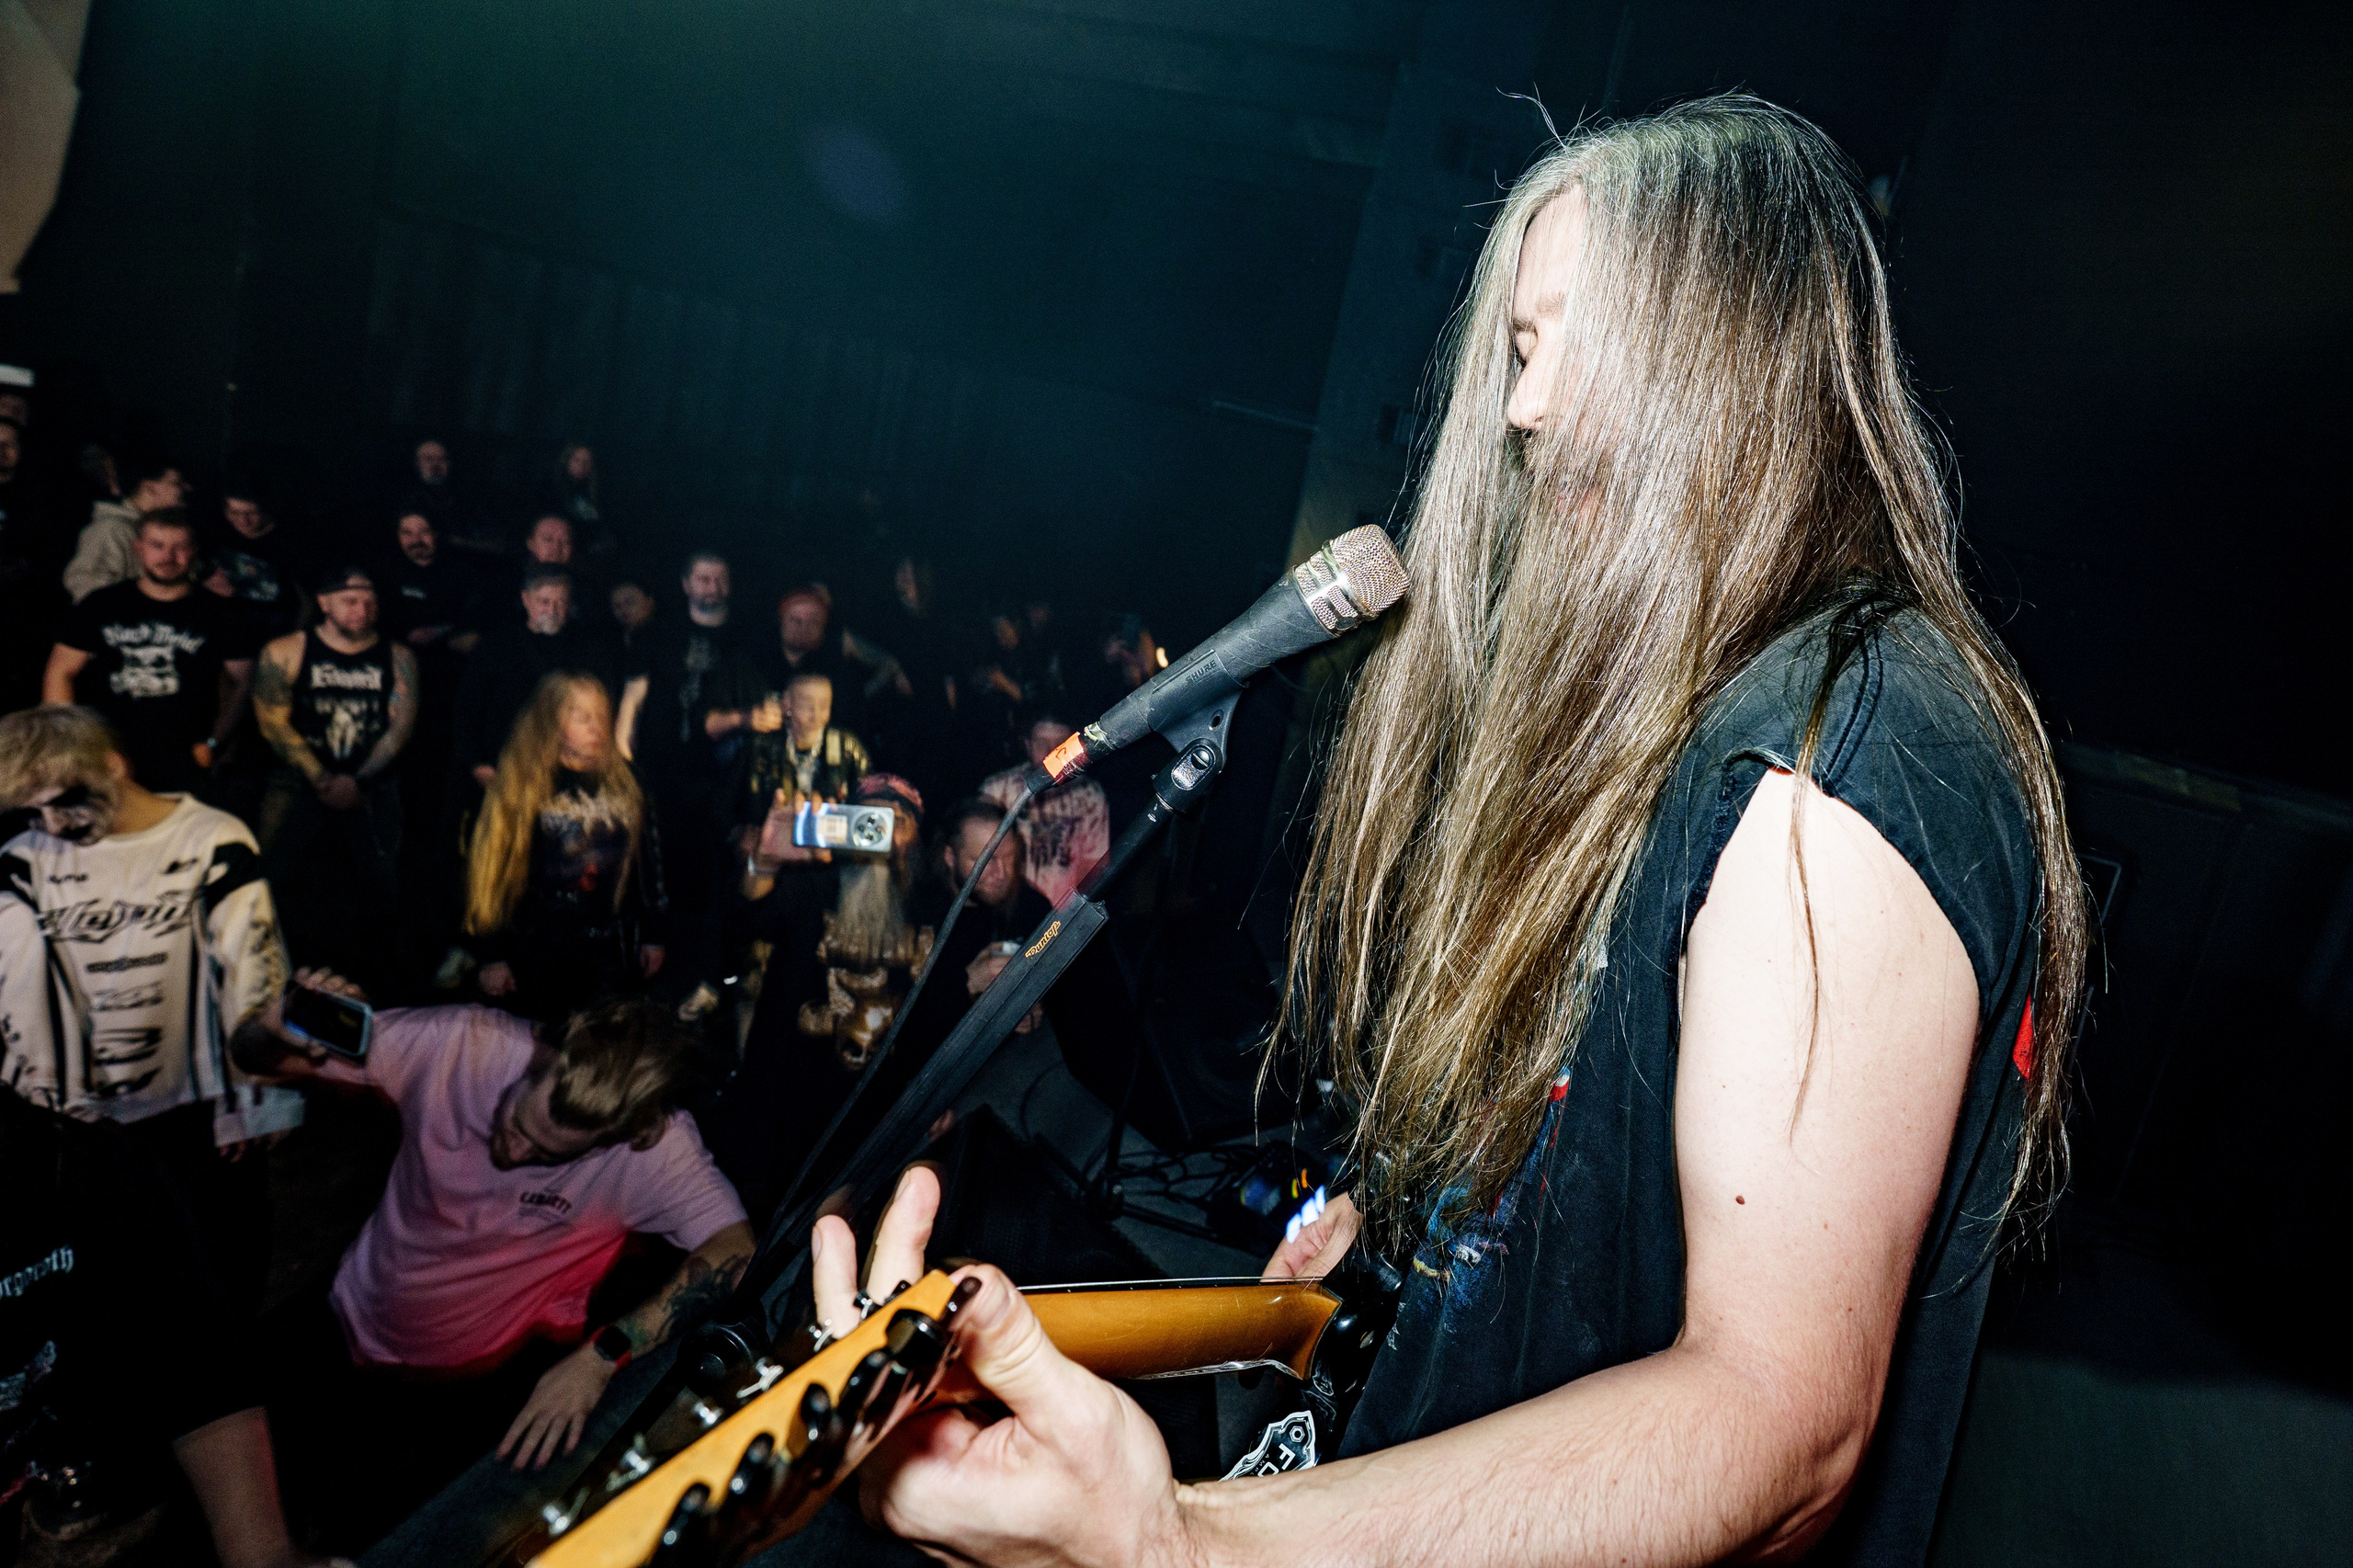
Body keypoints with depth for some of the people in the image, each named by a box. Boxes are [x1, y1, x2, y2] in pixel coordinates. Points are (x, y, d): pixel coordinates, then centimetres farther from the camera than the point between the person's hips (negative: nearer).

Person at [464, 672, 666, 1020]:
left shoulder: (622, 780, 5)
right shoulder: (522, 785, -5)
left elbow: (650, 857, 9)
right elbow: (495, 871, -5)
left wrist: (654, 934, 9)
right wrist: (491, 955, -7)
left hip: (613, 952, 3)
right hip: (540, 957, -2)